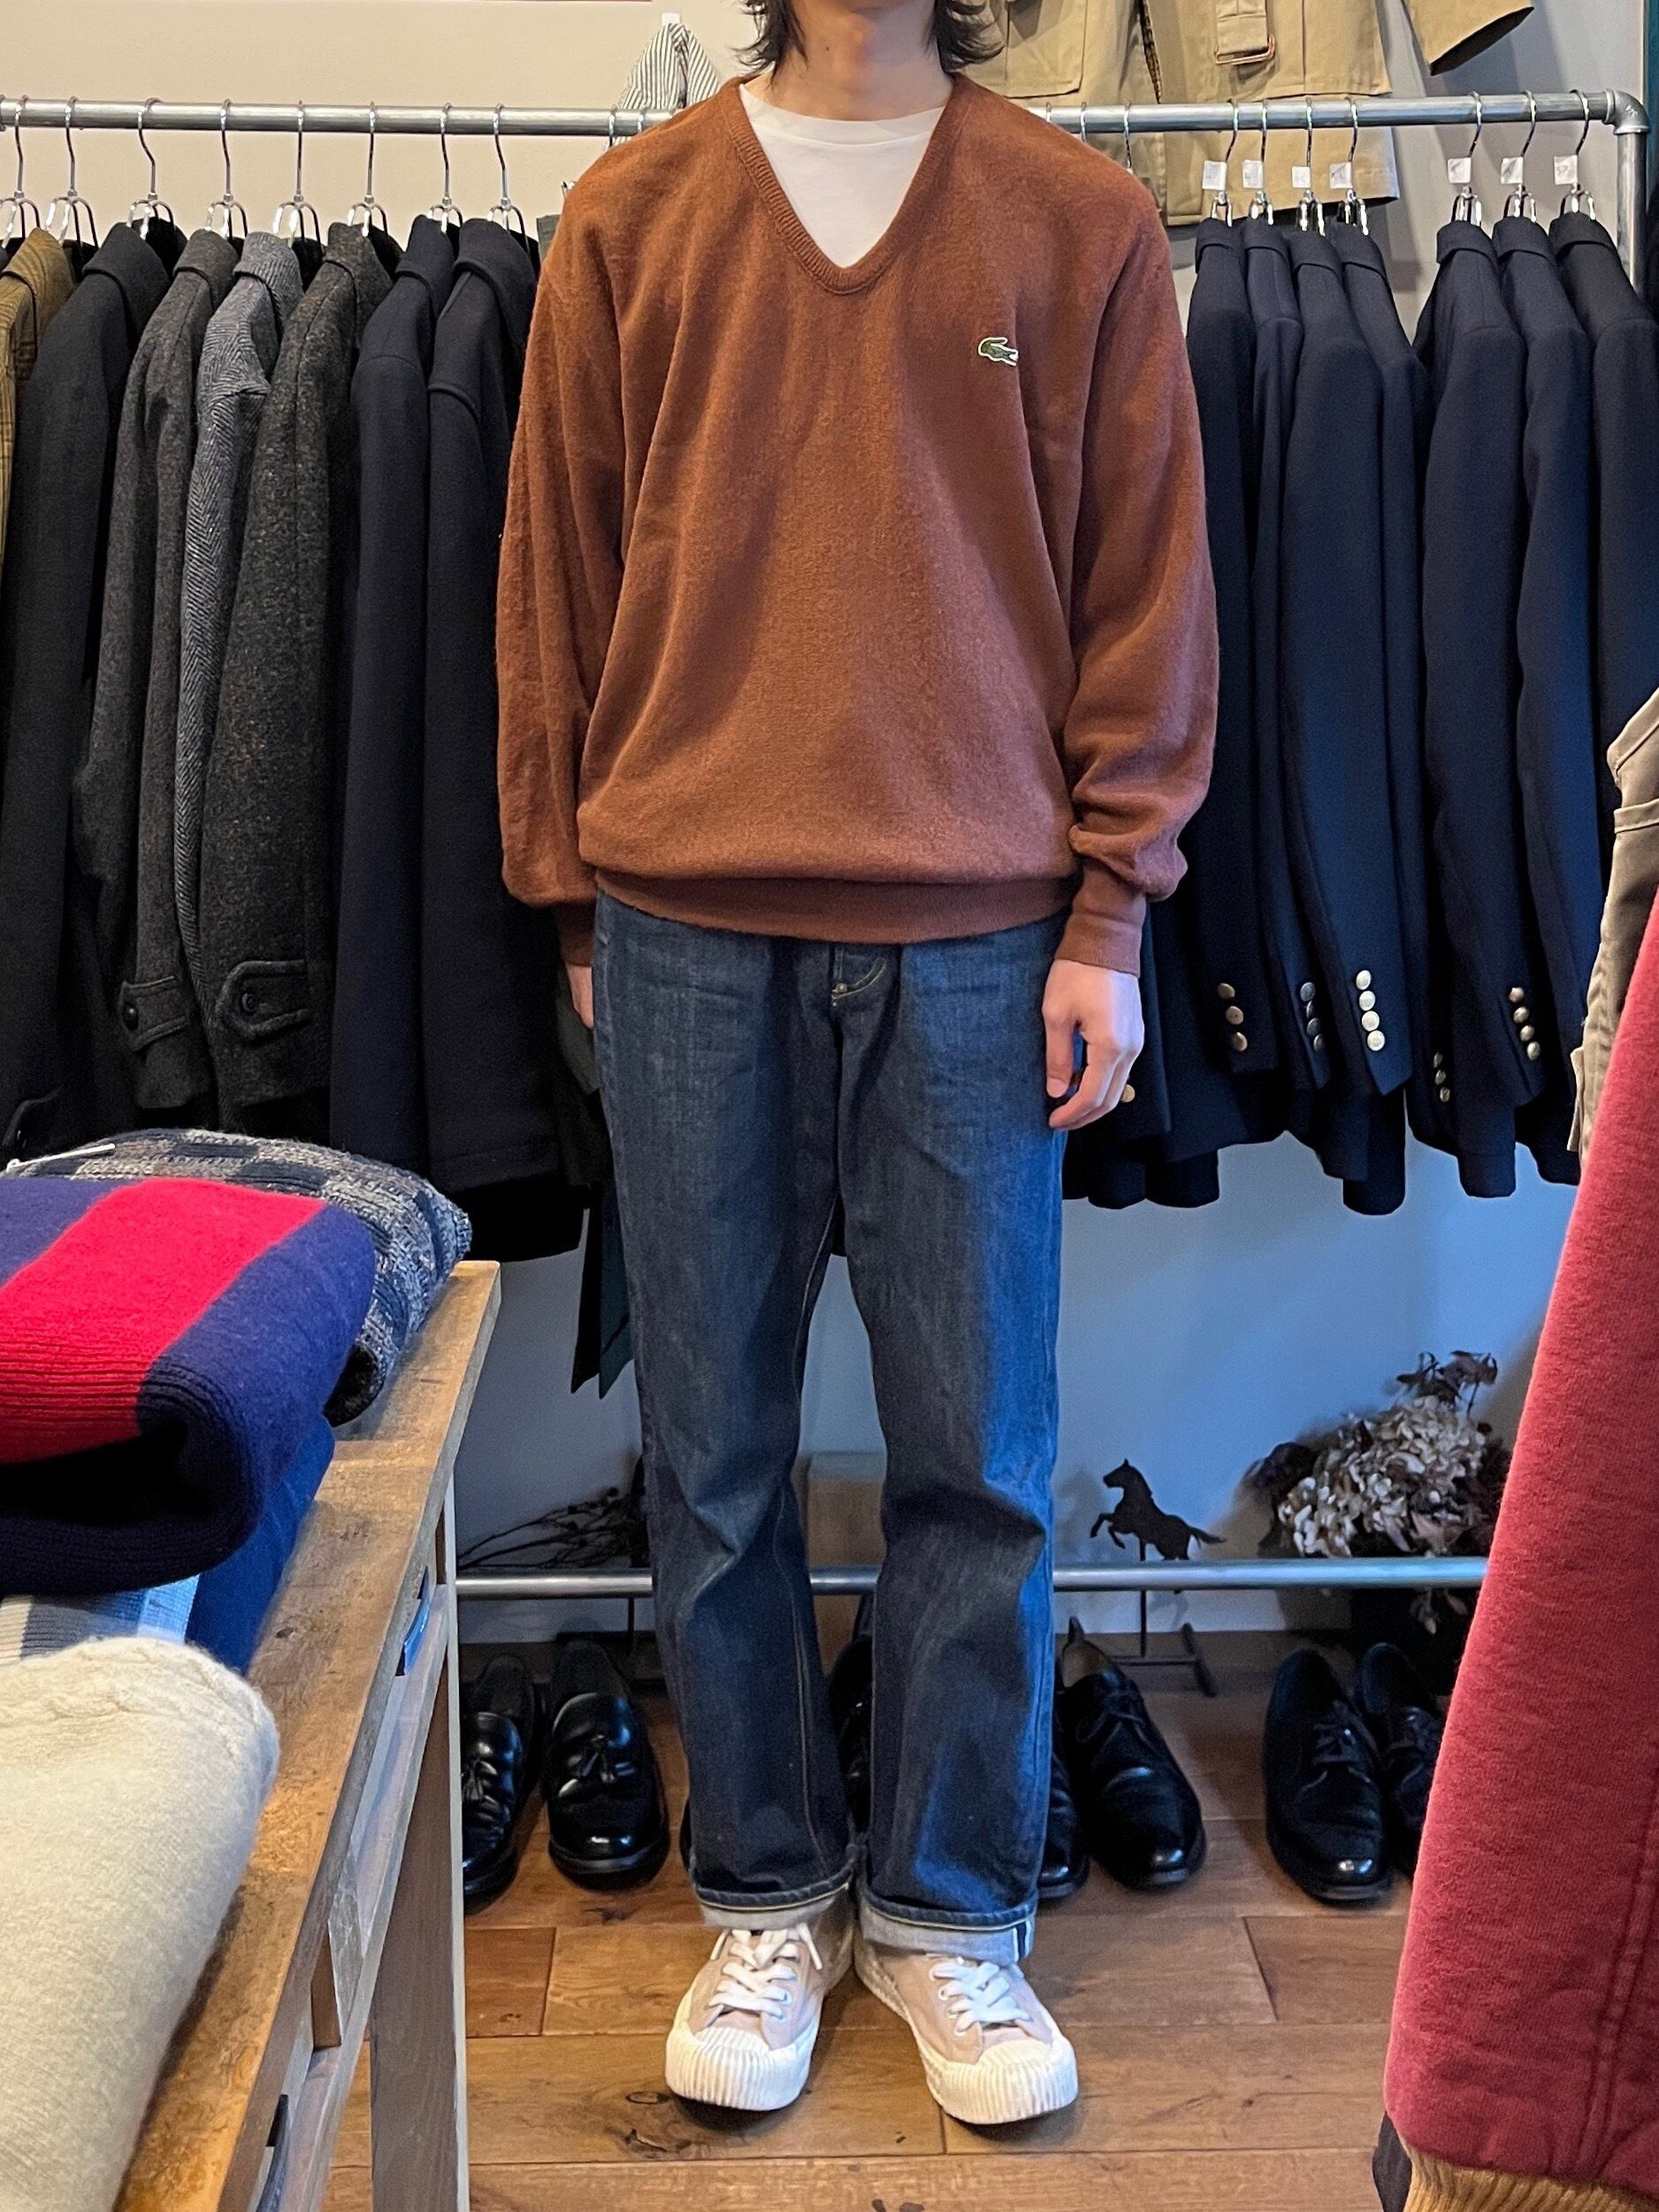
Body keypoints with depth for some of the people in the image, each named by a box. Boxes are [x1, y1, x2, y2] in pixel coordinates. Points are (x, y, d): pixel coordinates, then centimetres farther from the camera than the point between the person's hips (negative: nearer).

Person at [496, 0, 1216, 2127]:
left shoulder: (1082, 223, 7)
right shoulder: (628, 218, 9)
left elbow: (1146, 582, 5)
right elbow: (557, 580, 9)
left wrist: (1109, 909, -2)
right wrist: (573, 893, 6)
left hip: (977, 938, 0)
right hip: (689, 933, 1)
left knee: (978, 1463, 5)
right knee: (712, 1459, 8)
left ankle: (945, 1910, 24)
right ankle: (767, 1897, 26)